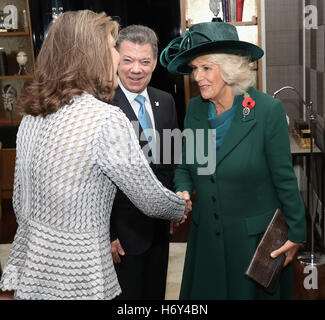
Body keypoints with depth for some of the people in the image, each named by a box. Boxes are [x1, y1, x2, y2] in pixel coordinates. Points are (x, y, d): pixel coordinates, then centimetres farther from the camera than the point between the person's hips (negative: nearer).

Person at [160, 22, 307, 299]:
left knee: (253, 292, 14)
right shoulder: (195, 109, -3)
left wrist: (297, 233, -6)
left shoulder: (268, 110, -17)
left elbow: (283, 178, -12)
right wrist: (183, 193, -13)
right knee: (205, 292, 19)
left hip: (256, 236, -4)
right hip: (206, 235, 4)